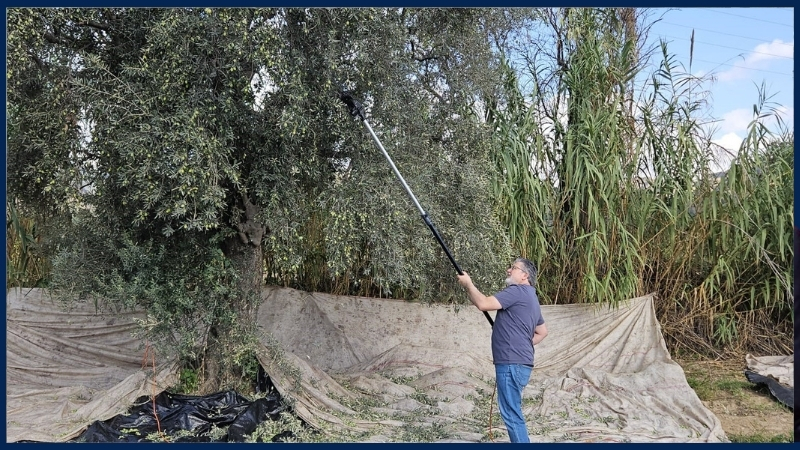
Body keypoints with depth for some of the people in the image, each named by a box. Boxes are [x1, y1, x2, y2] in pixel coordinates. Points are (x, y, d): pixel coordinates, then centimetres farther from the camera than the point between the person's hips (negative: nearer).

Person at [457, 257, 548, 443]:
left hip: (512, 364, -11)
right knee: (513, 411, 17)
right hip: (518, 363, 11)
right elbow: (542, 331, 30)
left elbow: (483, 304, -20)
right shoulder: (530, 297, 21)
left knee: (511, 412, -6)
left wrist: (468, 283, -7)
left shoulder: (518, 291, -11)